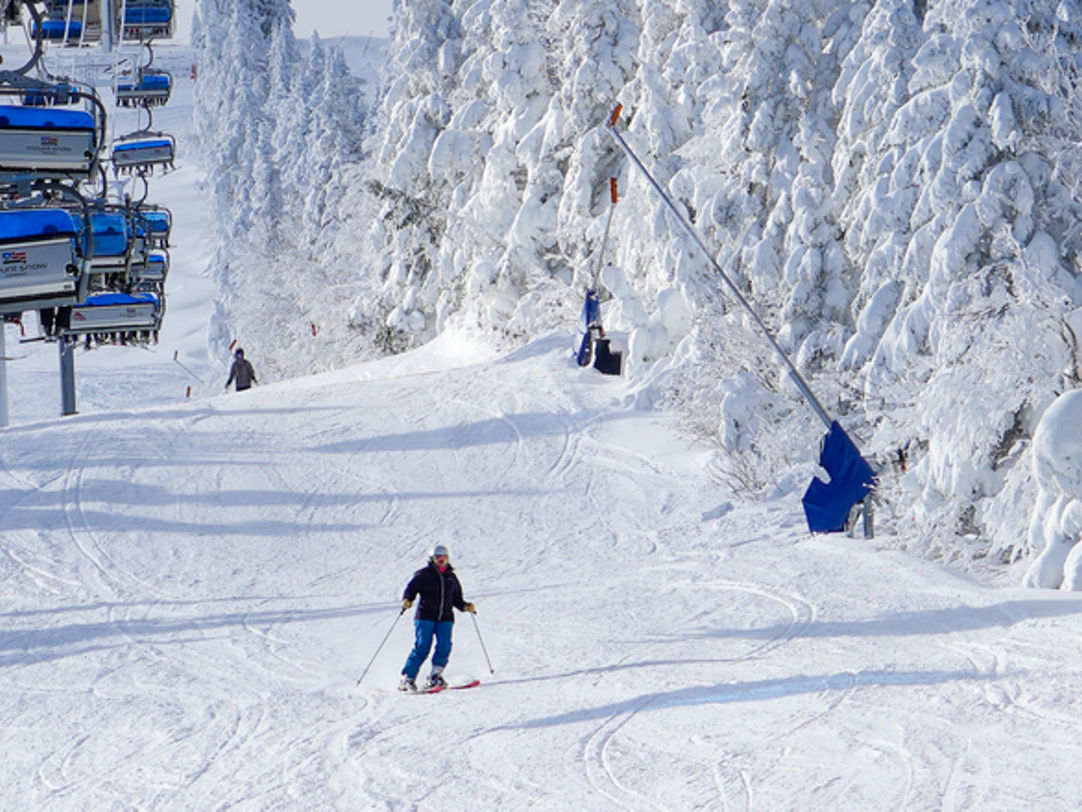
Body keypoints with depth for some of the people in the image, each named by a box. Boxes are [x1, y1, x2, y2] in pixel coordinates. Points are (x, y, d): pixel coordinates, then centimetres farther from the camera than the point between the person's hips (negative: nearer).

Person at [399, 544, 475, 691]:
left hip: (445, 618, 4)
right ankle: (408, 678, -11)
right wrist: (407, 601, -18)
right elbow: (410, 589, 2)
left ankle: (435, 676, -5)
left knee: (444, 647, -14)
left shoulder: (451, 577, 18)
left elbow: (456, 599, 25)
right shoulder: (424, 574, 5)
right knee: (422, 647, -14)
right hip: (425, 616, -4)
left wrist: (465, 606, 7)